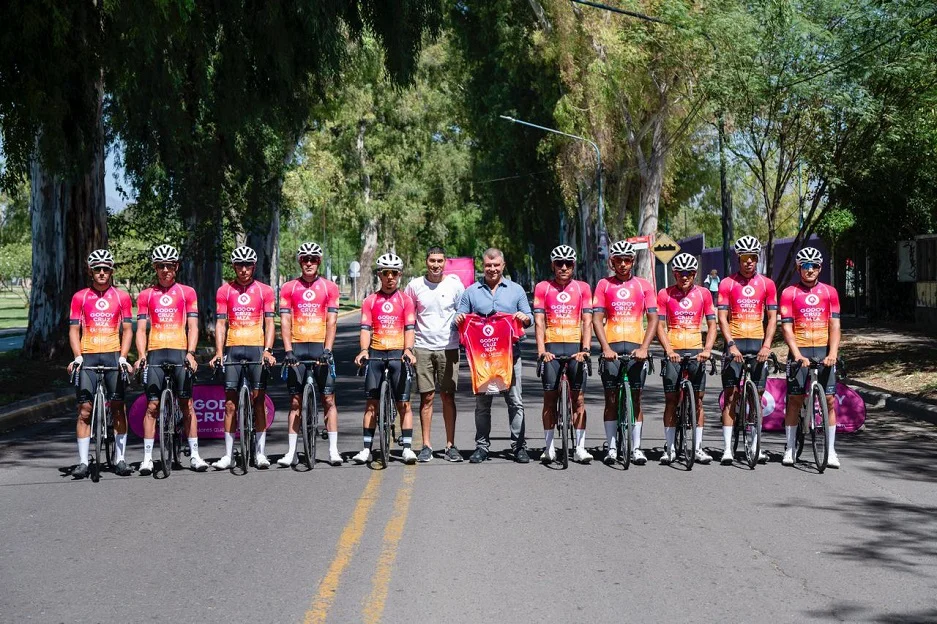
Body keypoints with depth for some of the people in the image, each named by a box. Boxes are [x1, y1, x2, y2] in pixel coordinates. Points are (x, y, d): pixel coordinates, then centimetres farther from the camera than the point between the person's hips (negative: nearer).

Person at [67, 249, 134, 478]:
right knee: (85, 409, -4)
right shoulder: (80, 297, 6)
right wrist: (78, 357, -9)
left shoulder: (121, 297, 7)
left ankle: (120, 458, 7)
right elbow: (74, 330, 4)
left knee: (118, 408, 0)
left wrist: (123, 357, -7)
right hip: (88, 356, 0)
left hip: (113, 355, 0)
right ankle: (83, 461, -2)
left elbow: (127, 330, 6)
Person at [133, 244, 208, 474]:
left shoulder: (187, 292, 9)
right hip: (155, 354, 1)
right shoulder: (146, 295, 11)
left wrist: (190, 353, -11)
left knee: (187, 405, -1)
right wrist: (141, 356, -9)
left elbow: (192, 326, 3)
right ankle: (147, 457, 0)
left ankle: (194, 455, 3)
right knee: (152, 406, -3)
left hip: (180, 353, 0)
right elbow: (141, 329, 6)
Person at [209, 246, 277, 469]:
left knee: (259, 401, 0)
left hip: (257, 348, 0)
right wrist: (219, 351, -9)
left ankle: (260, 452, 6)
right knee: (230, 404, 0)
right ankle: (228, 455, 3)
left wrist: (267, 350, -12)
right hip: (233, 348, 1)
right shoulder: (225, 291, 7)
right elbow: (221, 323, 3)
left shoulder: (264, 291, 6)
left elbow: (269, 323, 2)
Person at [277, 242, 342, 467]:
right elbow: (285, 321, 2)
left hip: (321, 347, -1)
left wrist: (327, 349, -13)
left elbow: (331, 321, -1)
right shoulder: (289, 288, 7)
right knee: (295, 401, 3)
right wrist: (288, 350, -10)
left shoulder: (329, 287, 6)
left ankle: (333, 450, 1)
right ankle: (291, 452, 5)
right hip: (297, 347, 1)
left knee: (328, 399, -2)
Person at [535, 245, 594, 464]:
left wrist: (585, 349, -12)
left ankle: (580, 448, 2)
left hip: (575, 347, 1)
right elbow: (539, 322, -1)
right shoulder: (543, 288, 5)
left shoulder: (582, 288, 8)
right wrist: (541, 350, -13)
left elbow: (587, 321, 2)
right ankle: (549, 447, 9)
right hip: (552, 347, 0)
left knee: (579, 398, 0)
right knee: (549, 398, 1)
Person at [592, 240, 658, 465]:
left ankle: (636, 447, 7)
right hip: (612, 347, 0)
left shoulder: (643, 285, 7)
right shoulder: (604, 285, 7)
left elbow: (653, 319, 2)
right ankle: (611, 447, 7)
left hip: (635, 347, 0)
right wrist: (606, 348, -12)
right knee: (611, 399, 2)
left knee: (636, 398, 2)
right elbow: (597, 319, 1)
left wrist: (644, 348, -11)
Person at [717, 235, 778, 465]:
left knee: (757, 394, 4)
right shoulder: (727, 284, 2)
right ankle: (727, 448, -6)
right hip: (735, 342, -2)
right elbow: (722, 317, -3)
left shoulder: (767, 284, 7)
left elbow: (772, 317, 6)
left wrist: (766, 345, -7)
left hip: (758, 342, 2)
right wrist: (731, 344, -14)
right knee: (731, 394, -5)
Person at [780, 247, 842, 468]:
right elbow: (786, 327, -4)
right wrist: (797, 354, -16)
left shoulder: (829, 292, 8)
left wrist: (832, 353, -11)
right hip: (800, 351, -1)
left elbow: (834, 325, 3)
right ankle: (790, 449, 9)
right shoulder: (789, 293, 2)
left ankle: (830, 450, 5)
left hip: (824, 351, 1)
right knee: (794, 400, 0)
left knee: (829, 400, -2)